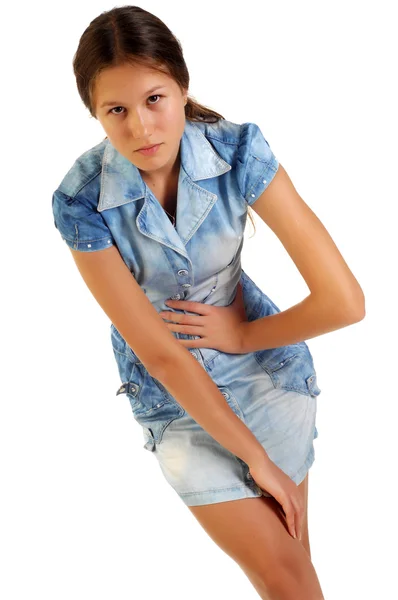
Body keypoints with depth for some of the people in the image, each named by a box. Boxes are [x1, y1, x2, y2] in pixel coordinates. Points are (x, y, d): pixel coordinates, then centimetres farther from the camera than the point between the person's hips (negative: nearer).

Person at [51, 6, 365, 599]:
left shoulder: (239, 150, -21)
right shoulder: (81, 200, -22)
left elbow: (343, 300, -21)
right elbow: (159, 351, -20)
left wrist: (242, 334, -11)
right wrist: (254, 456, -17)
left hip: (266, 362, 1)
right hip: (175, 394, -1)